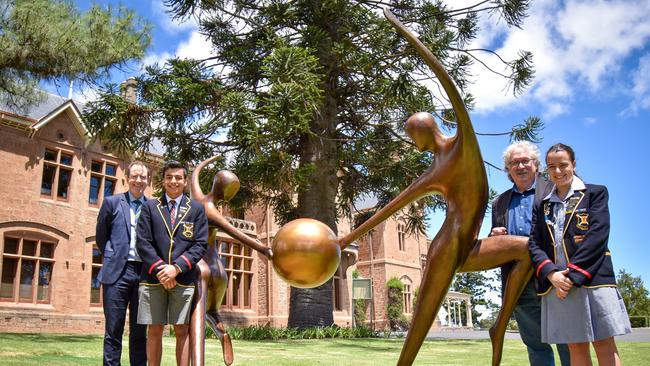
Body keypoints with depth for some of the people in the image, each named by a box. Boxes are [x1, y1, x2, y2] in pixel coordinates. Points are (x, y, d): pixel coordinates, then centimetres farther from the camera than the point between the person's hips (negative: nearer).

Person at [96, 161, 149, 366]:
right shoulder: (112, 202, 6)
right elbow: (101, 236, 13)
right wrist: (112, 258, 12)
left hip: (144, 273, 1)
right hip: (117, 272, -1)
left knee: (140, 332, 8)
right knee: (113, 331, 3)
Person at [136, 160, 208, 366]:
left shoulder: (197, 209, 9)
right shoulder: (150, 207, 10)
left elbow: (201, 245, 1)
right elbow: (143, 243, 2)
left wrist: (176, 267, -11)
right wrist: (158, 268, -11)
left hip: (183, 279, 0)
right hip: (153, 277, 1)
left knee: (182, 330, 3)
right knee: (154, 330, 4)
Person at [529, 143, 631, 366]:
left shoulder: (595, 193, 6)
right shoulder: (542, 206, 17)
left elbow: (597, 235, -7)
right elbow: (534, 244, 7)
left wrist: (572, 274, -14)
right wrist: (551, 274, -12)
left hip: (592, 278, -3)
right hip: (556, 284, 3)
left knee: (604, 342, -1)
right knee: (575, 346, 7)